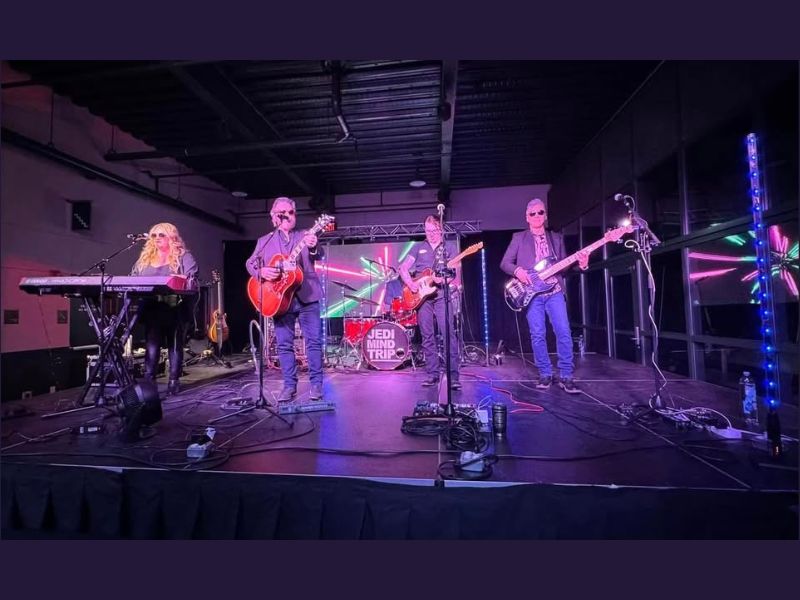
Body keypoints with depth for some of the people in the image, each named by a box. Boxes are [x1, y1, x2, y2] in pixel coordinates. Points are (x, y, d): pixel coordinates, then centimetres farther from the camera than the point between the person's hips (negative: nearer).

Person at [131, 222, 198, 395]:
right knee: (151, 344, -1)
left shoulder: (184, 257, 3)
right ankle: (148, 380, 1)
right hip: (152, 308, 4)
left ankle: (174, 381, 9)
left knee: (175, 345, 3)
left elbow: (192, 278, -10)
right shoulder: (145, 258, 18)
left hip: (175, 309, -4)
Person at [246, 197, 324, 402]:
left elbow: (319, 257, -5)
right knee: (284, 344, 5)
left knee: (314, 341, -2)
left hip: (307, 296, -1)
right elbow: (250, 263, 11)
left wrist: (313, 247, -28)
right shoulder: (264, 241, 15)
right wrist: (261, 271, -11)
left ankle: (316, 384, 9)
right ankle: (289, 385, 15)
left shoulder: (305, 236, 10)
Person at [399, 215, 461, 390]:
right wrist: (410, 284, -8)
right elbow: (403, 268, 9)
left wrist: (443, 278, -19)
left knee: (449, 333, -12)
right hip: (422, 296, 2)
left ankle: (453, 375, -9)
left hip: (441, 295, -2)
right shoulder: (418, 247, 14)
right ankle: (433, 373, 13)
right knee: (427, 336, 4)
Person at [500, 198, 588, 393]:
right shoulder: (519, 238, 9)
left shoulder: (557, 238, 16)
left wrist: (580, 265, -7)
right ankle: (545, 374, 12)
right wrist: (517, 270, -15)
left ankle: (566, 376, 4)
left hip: (554, 291, 2)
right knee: (538, 335, -2)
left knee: (564, 332, -6)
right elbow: (505, 263, 5)